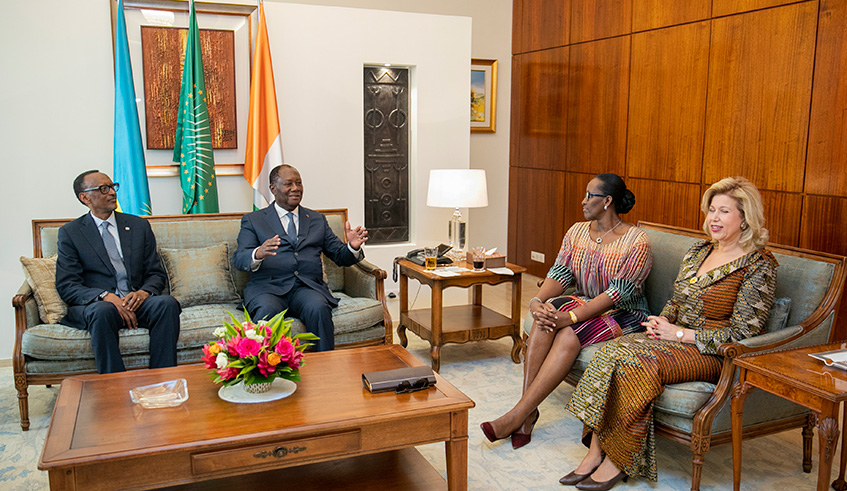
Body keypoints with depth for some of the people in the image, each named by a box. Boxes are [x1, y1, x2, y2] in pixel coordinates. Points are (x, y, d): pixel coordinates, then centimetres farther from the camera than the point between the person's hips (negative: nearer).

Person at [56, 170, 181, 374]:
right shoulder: (70, 233, 9)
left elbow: (156, 274, 15)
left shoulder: (139, 226, 17)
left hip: (136, 302, 3)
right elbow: (66, 286, 0)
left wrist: (144, 292, -10)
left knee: (167, 303, -29)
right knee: (102, 311, -37)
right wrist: (106, 296, -19)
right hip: (93, 305, -2)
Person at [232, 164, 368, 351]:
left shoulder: (317, 219, 23)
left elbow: (340, 256, 20)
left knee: (319, 308, -32)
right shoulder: (253, 220, 15)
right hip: (268, 287, -1)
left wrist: (353, 247, -5)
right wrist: (258, 254, -23)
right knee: (267, 312, -35)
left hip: (308, 287, 2)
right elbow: (239, 259, 1)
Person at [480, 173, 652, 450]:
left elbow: (619, 292, -22)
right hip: (586, 305, 5)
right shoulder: (577, 232, 6)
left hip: (624, 315, -5)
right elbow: (560, 273, -3)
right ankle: (528, 411, -28)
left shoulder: (637, 242, -14)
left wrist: (570, 316, -32)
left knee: (569, 334, -34)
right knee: (547, 314, -28)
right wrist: (537, 301, -25)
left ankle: (518, 414, -31)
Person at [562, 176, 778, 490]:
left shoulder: (759, 265, -8)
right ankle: (595, 451, -21)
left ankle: (618, 461, -19)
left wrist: (679, 333, -16)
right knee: (611, 350, -21)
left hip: (715, 355, -7)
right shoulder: (699, 251, 14)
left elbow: (742, 332, -13)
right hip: (678, 340, 7)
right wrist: (661, 321, -1)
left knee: (636, 360, -31)